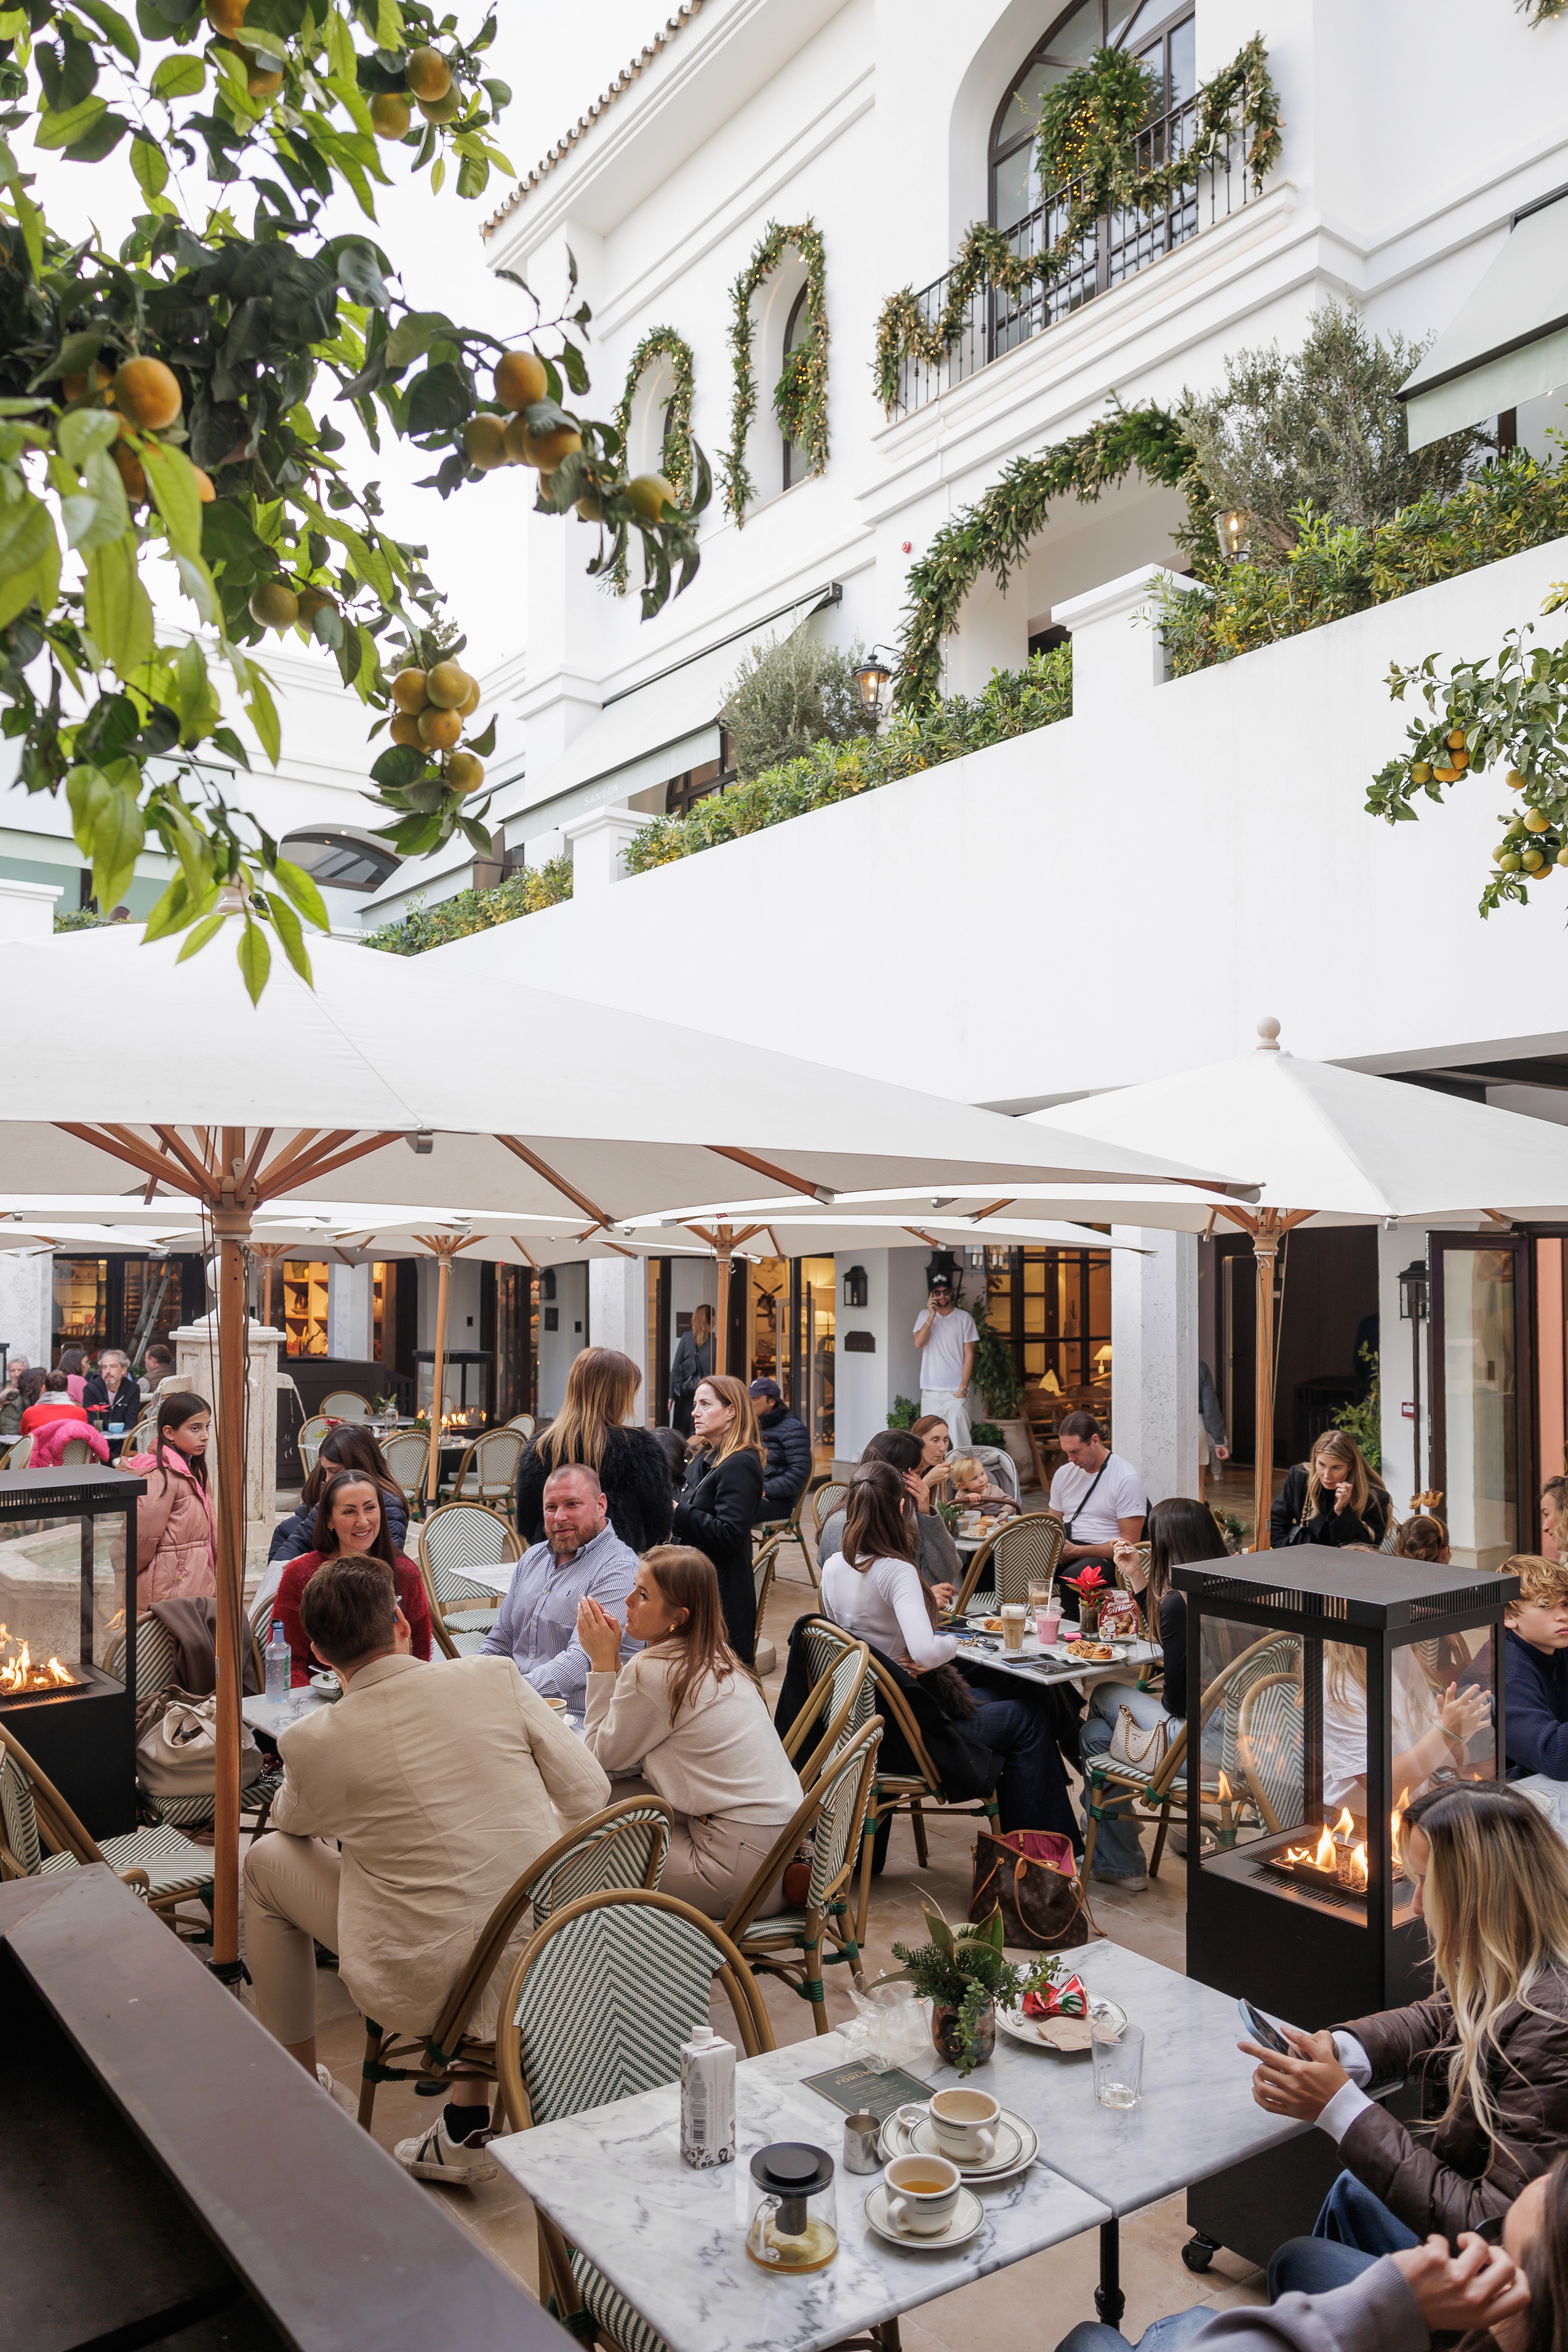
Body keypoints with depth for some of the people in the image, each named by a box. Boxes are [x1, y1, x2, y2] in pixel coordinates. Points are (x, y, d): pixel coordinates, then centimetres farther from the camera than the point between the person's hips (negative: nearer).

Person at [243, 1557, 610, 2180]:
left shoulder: (314, 1741, -10)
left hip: (431, 1987, -2)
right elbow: (588, 1794, 1)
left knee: (267, 1860, 17)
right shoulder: (495, 1679, -7)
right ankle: (468, 2128, 34)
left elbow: (293, 1820, 15)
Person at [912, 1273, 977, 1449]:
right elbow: (918, 1343, -9)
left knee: (960, 1439, -6)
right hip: (930, 1391, 2)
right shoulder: (925, 1317, 6)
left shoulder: (964, 1318, 1)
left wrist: (963, 1388, -7)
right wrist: (932, 1316, -15)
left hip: (956, 1391, -2)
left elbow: (969, 1355, 0)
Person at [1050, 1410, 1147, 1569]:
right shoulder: (1063, 1474, 15)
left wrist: (1076, 1551, -15)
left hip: (1104, 1557, -6)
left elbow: (1129, 1543, -8)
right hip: (1065, 1551, 6)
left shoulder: (1127, 1480, -6)